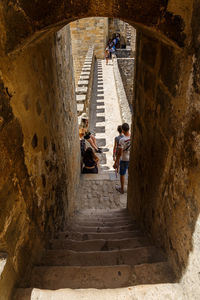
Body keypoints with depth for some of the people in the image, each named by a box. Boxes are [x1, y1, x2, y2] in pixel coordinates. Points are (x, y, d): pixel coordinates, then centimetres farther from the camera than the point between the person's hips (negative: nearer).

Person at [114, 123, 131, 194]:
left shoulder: (122, 140, -27)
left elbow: (119, 153, -21)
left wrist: (116, 162, -9)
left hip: (124, 160, -4)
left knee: (122, 174, 16)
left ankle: (122, 189, 32)